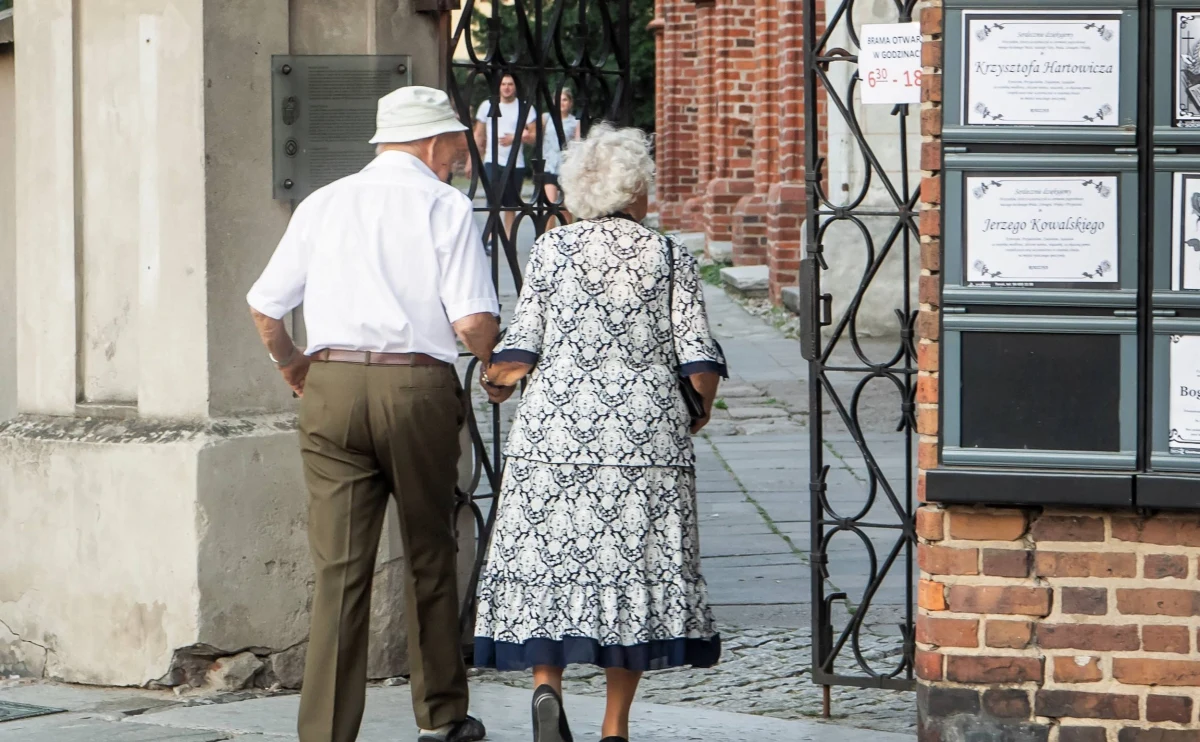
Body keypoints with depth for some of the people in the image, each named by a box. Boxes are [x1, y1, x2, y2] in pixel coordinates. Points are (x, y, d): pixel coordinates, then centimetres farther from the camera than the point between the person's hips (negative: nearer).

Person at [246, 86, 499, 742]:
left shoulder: (323, 204, 12)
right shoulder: (445, 207, 1)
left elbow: (264, 307, 11)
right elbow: (473, 324, -8)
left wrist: (293, 370, 27)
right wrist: (494, 362, 14)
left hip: (330, 385, 2)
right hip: (418, 386, -2)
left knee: (339, 569, -1)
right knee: (429, 557, 14)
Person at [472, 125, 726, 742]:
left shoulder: (551, 250, 3)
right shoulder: (669, 257, 2)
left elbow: (520, 350, -2)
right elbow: (700, 362, -3)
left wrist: (496, 383, 18)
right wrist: (701, 407, 17)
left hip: (555, 433, 0)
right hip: (645, 435, 0)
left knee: (548, 554, 6)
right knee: (633, 561, 5)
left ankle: (546, 681, -16)